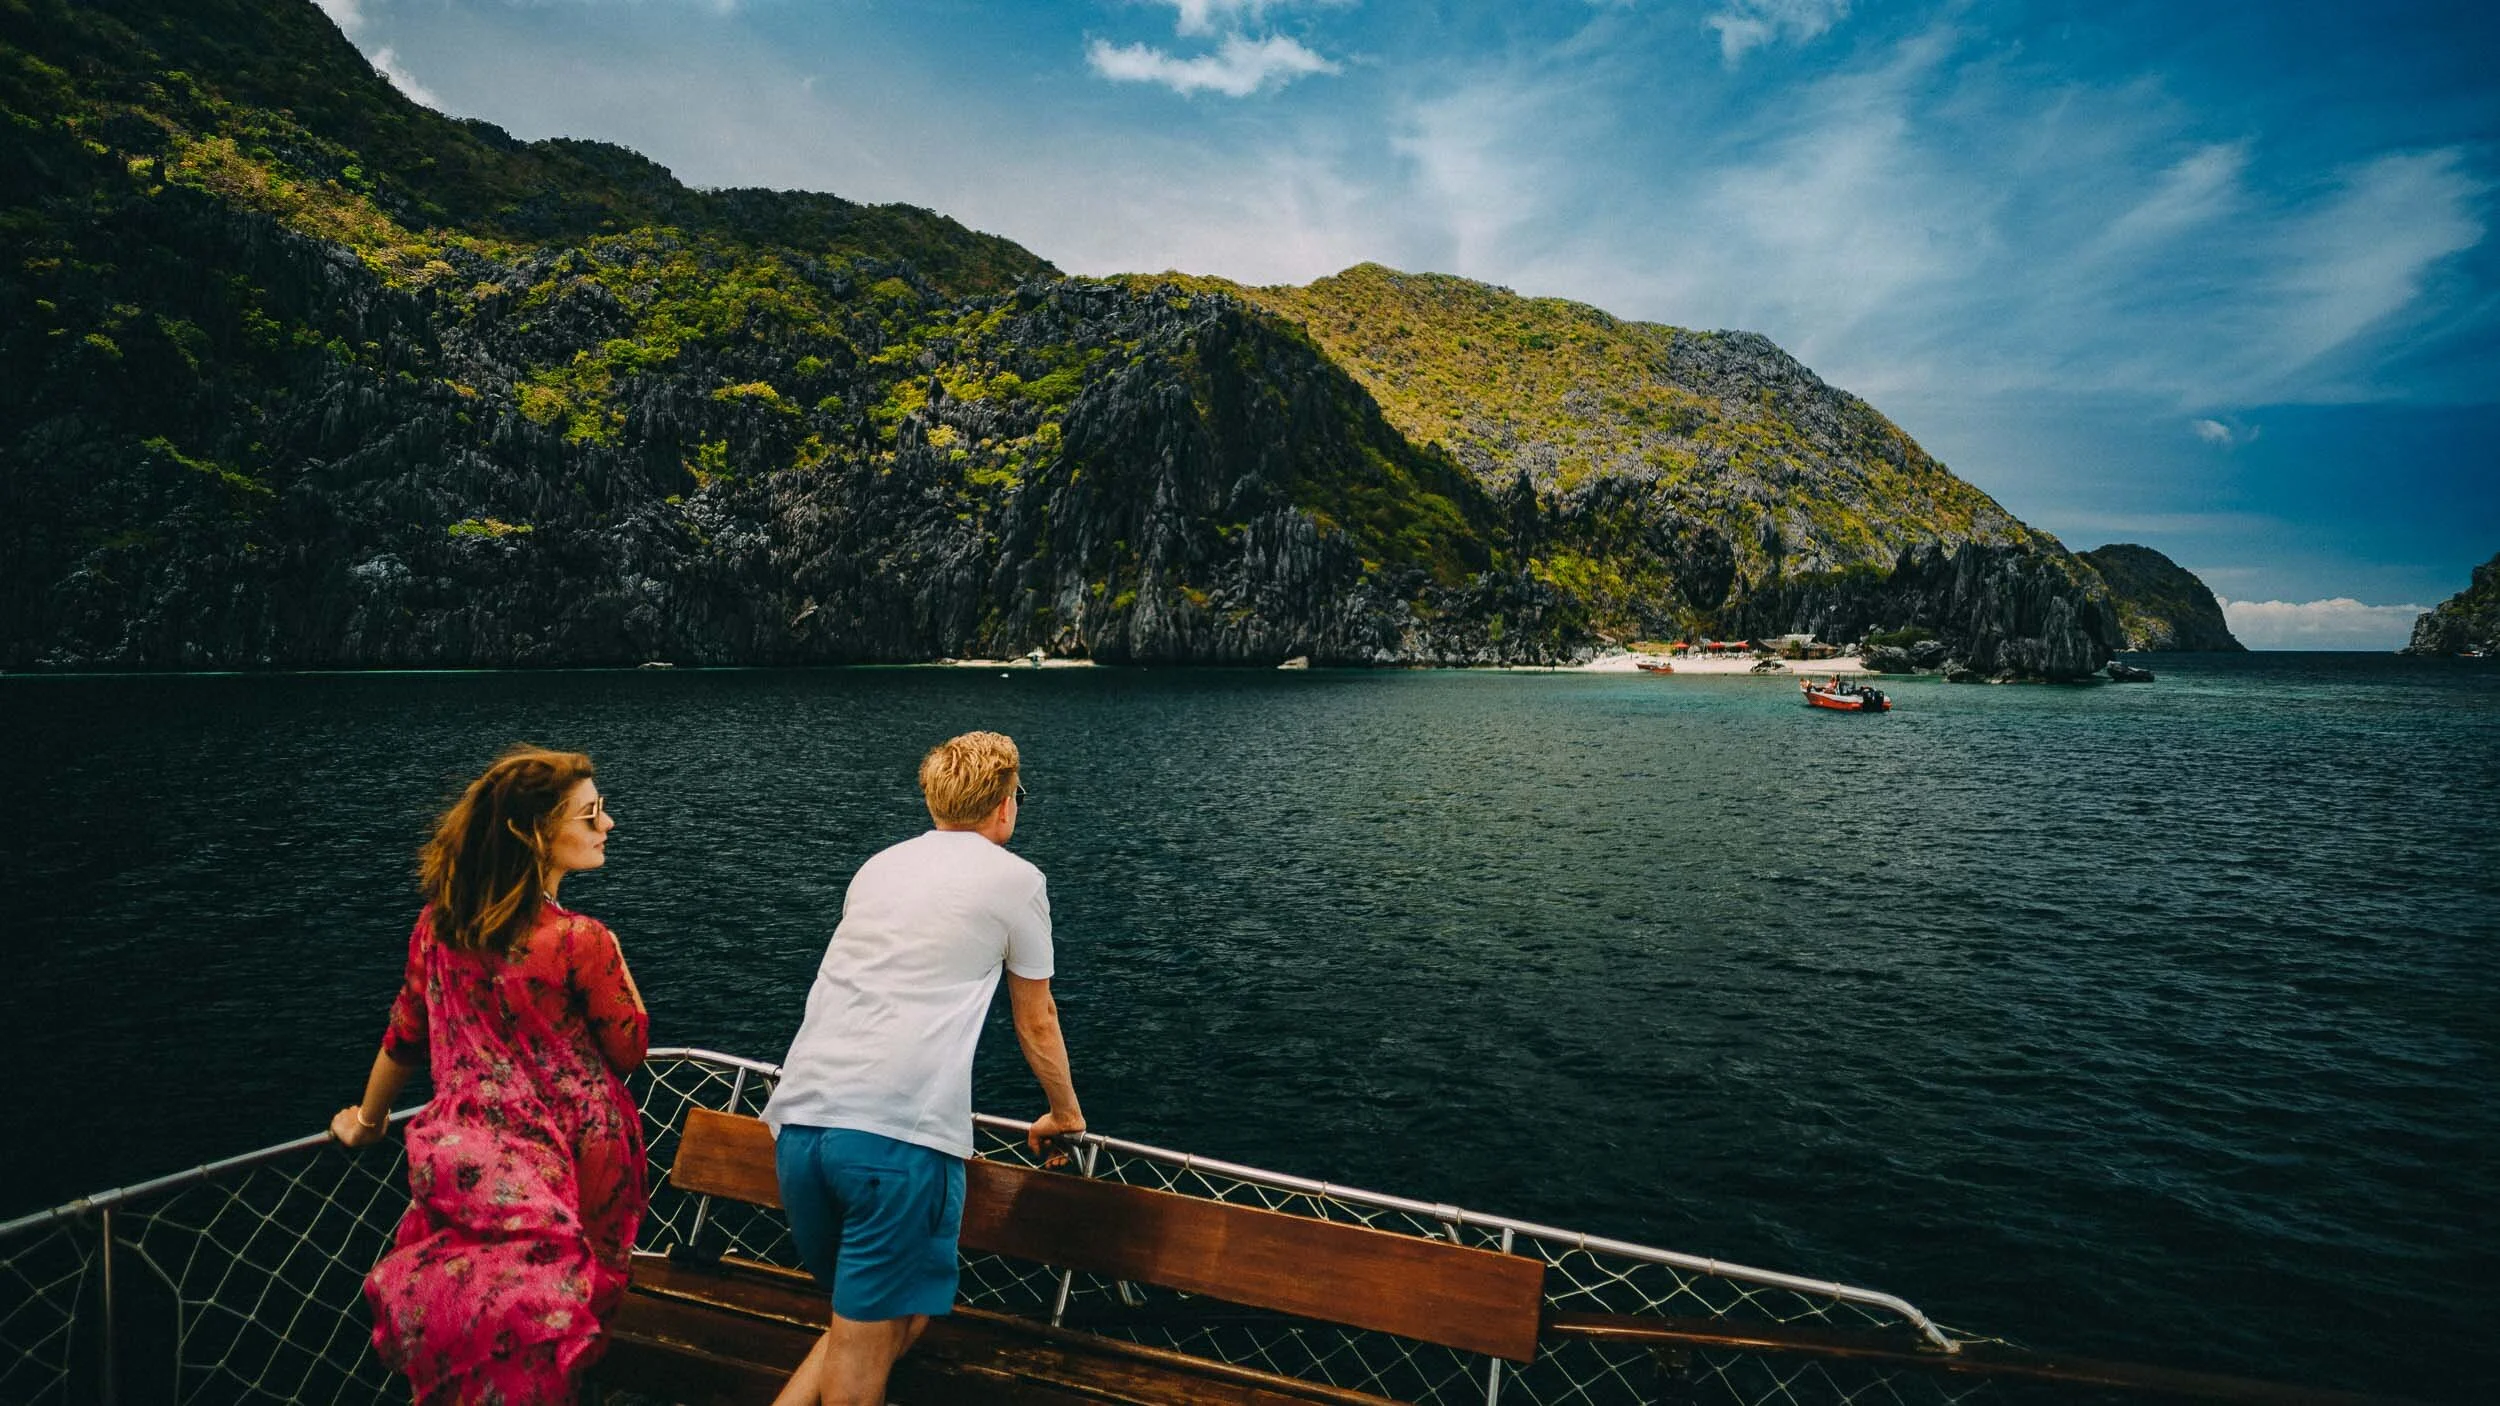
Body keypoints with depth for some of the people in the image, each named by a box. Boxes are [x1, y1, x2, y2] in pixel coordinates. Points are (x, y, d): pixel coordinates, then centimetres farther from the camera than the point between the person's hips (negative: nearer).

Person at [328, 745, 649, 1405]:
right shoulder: (580, 940, -22)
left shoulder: (439, 921, -4)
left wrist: (368, 1119, 27)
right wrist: (612, 961, 3)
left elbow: (405, 1035, 9)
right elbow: (629, 1052, -9)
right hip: (557, 1164, -4)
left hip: (461, 1154, 4)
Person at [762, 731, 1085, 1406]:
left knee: (870, 1317, 22)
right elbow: (1037, 1023, 14)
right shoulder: (1015, 878, 4)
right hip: (900, 1131, -6)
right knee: (870, 1342, 5)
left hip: (800, 1117, 7)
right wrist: (1065, 1113, 31)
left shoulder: (878, 865, 20)